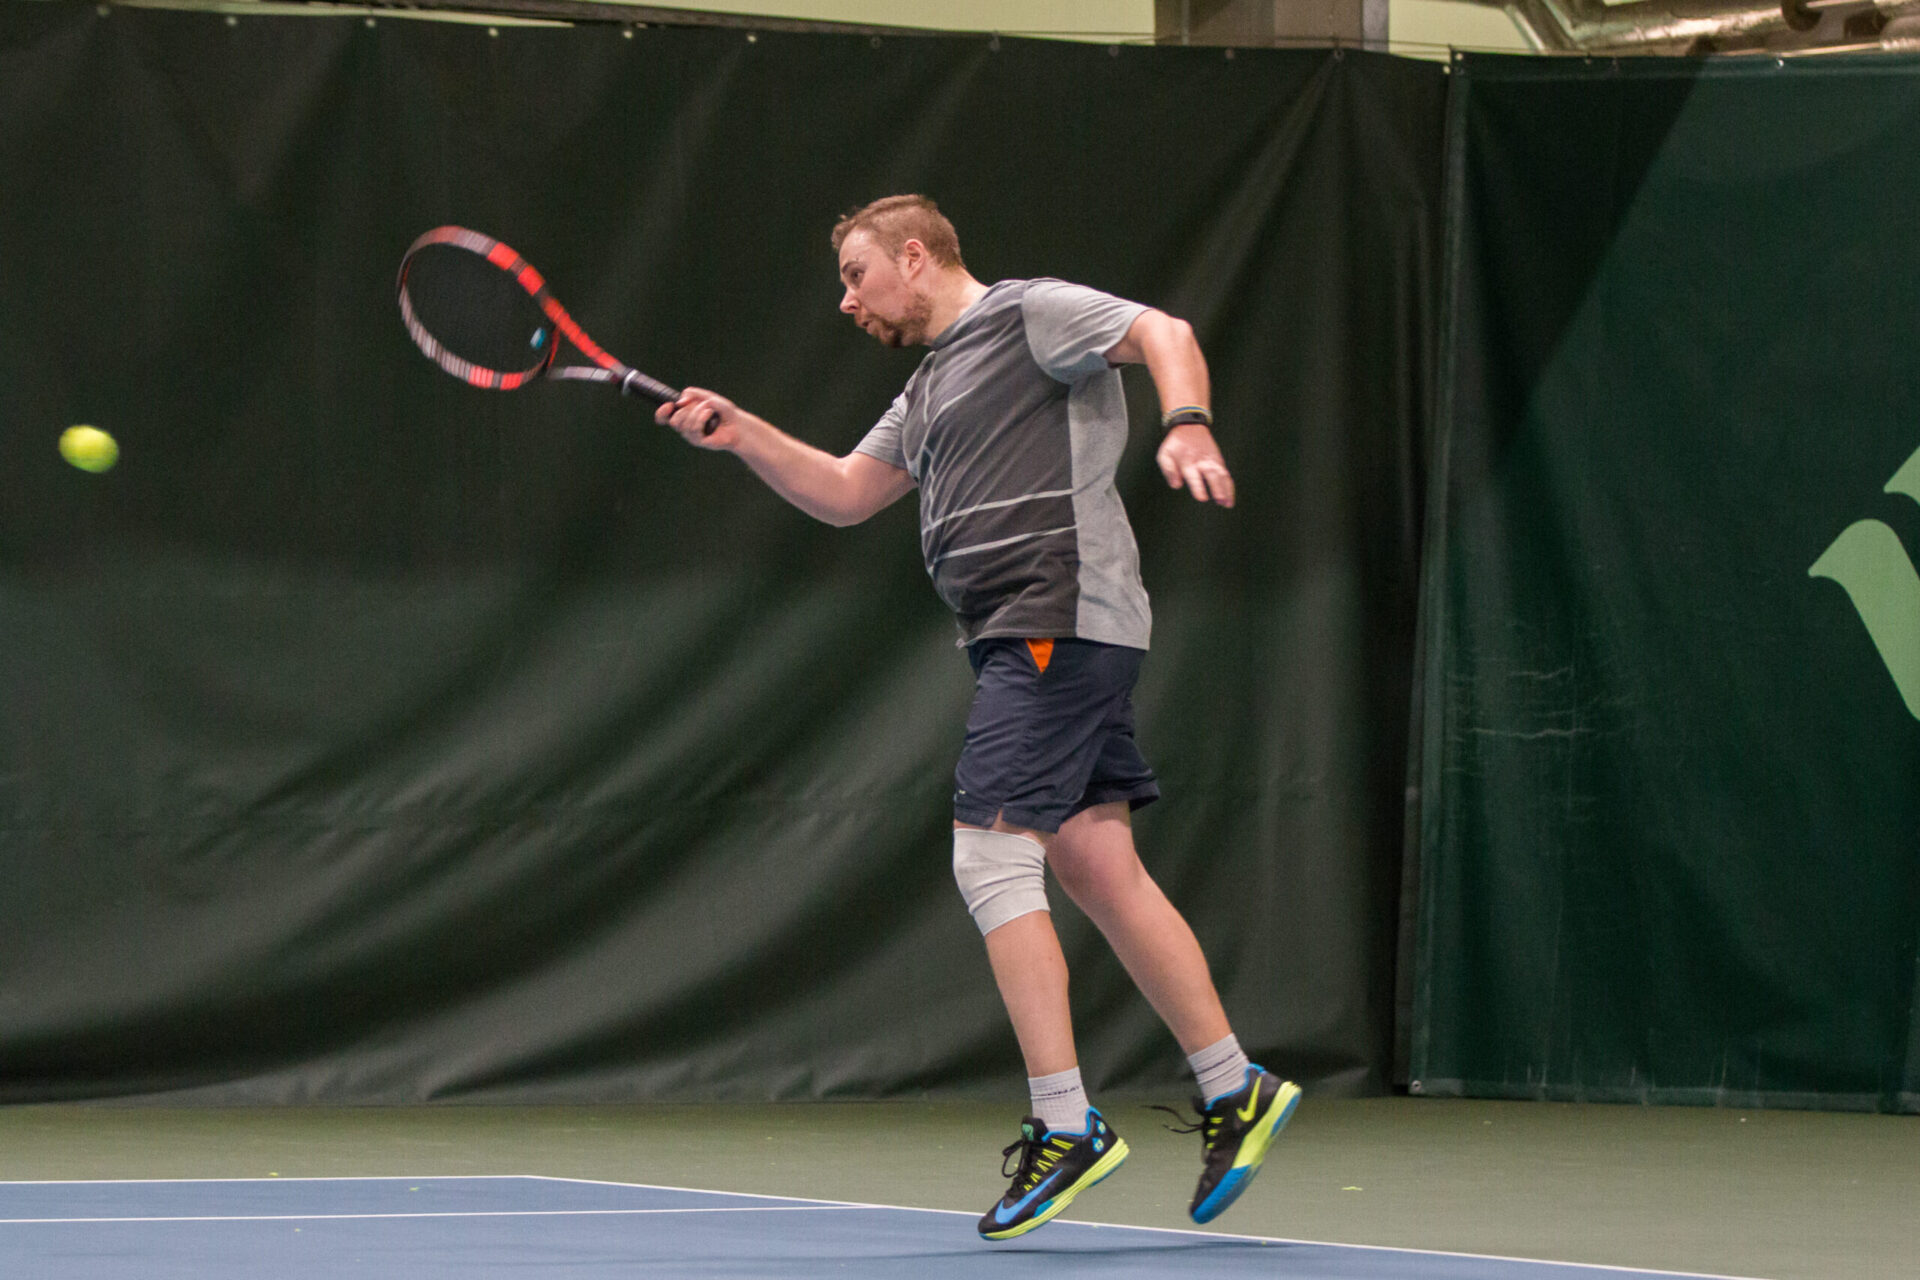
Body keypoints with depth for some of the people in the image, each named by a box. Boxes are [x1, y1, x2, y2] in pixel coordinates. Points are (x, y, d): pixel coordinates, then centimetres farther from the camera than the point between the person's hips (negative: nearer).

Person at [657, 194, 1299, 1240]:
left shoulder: (1026, 314, -1)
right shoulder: (928, 391, 27)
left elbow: (1165, 333, -12)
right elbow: (843, 492, 29)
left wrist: (1185, 429, -30)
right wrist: (743, 435, 14)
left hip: (1059, 622, -10)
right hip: (1017, 641, 10)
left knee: (989, 858, -14)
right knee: (1098, 871, 7)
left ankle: (1064, 1124, -14)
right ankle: (1233, 1092, 9)